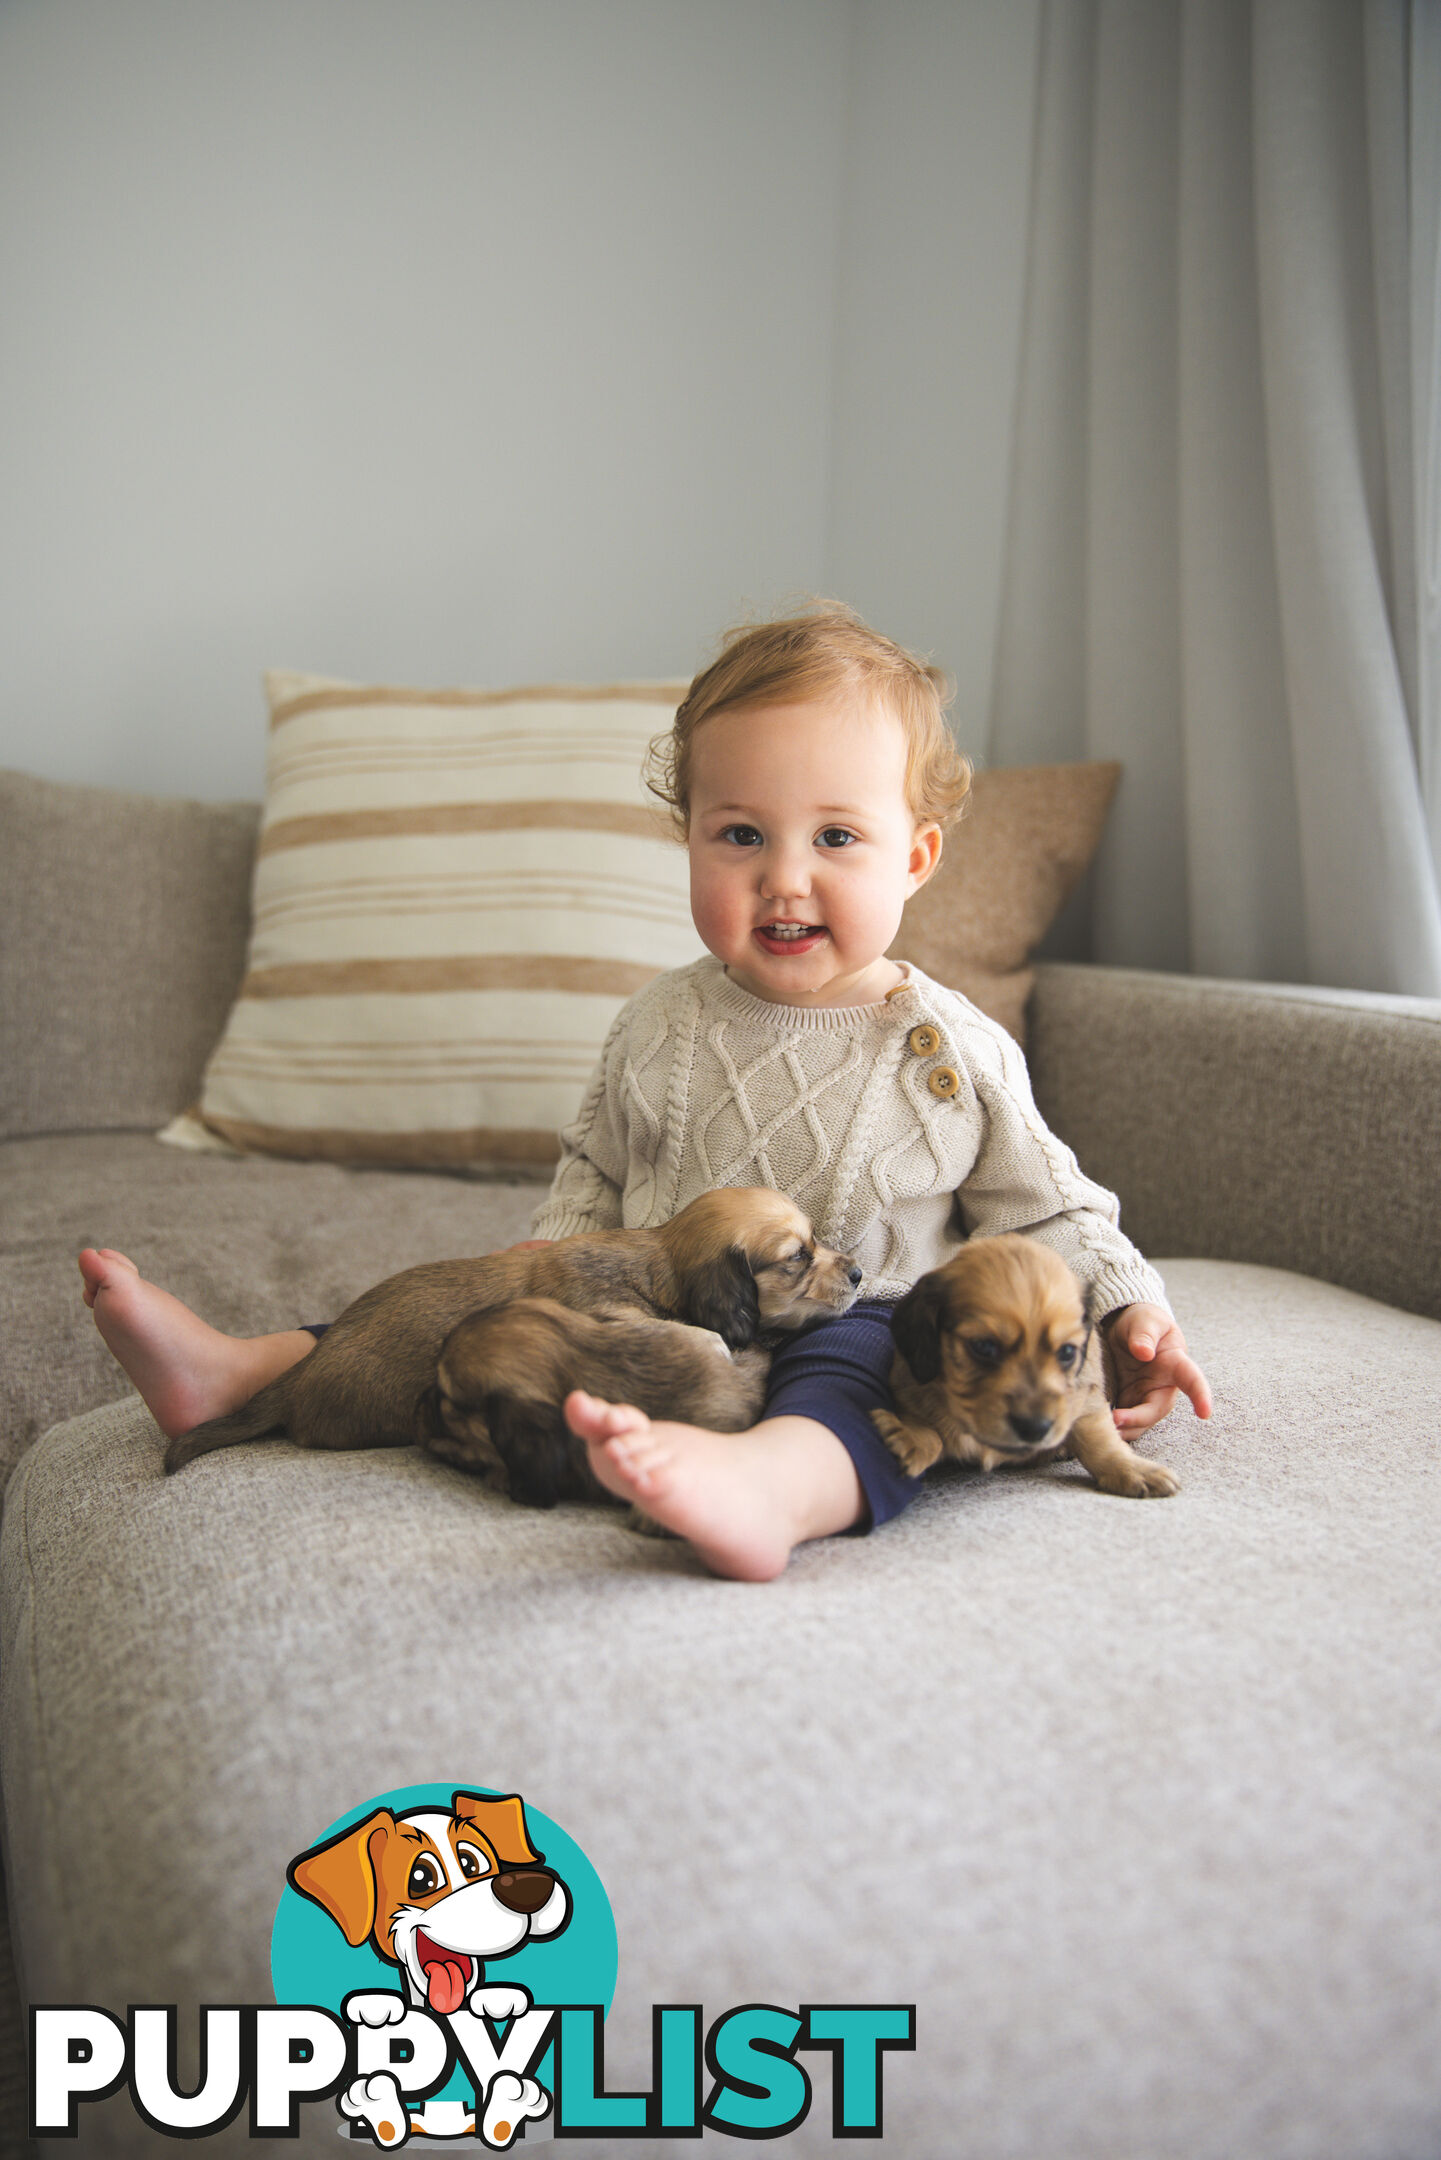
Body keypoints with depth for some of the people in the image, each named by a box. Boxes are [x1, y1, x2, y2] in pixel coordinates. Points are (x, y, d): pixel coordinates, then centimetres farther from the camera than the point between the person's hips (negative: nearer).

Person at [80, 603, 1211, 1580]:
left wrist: (1130, 1314, -6)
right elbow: (593, 1174, 19)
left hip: (856, 1324, -4)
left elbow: (1044, 1210, 7)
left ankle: (768, 1485, -66)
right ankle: (237, 1369, 0)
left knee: (863, 1372, -37)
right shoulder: (662, 1028, 6)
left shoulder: (954, 1053, -3)